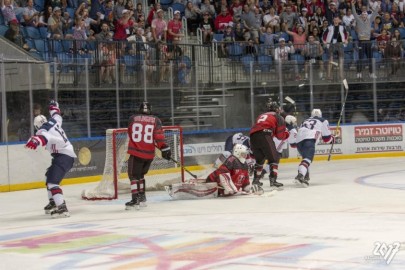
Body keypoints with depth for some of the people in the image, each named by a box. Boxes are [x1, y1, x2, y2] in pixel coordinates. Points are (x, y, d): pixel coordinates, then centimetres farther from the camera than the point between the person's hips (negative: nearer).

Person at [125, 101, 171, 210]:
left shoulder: (132, 118, 5)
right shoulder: (155, 120, 4)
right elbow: (159, 136, -9)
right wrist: (164, 148, -7)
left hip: (136, 152, -3)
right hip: (149, 153, 3)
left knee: (134, 175, -1)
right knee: (140, 174, 21)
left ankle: (135, 200, -15)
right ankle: (142, 197, 25)